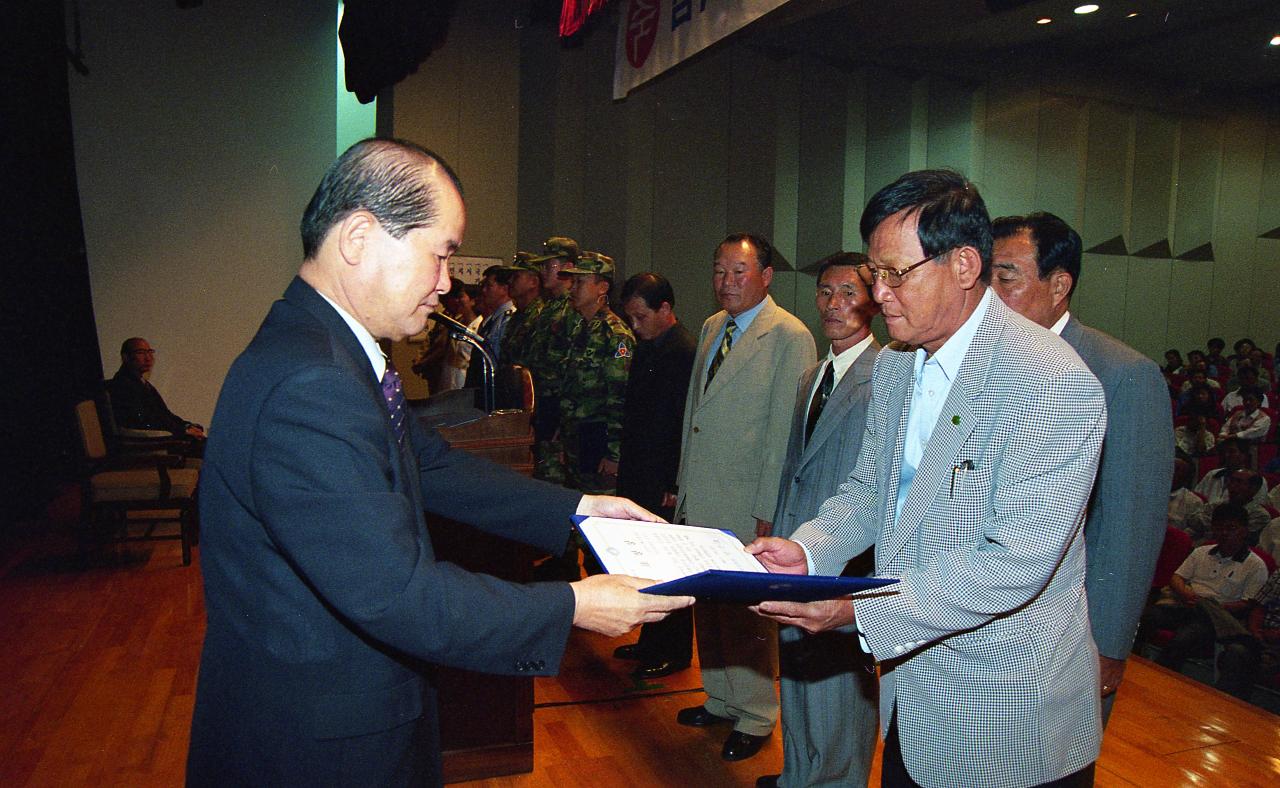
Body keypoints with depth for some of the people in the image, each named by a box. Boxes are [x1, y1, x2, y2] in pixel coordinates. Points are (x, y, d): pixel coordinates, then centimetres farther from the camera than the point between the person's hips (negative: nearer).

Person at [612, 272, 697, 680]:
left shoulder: (686, 352, -17)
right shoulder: (646, 347, 12)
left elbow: (686, 426, -18)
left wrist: (674, 486, -17)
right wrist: (625, 464, 14)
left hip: (665, 484, -9)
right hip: (639, 478, 9)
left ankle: (675, 651, 18)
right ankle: (651, 641, 31)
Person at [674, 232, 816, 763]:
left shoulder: (790, 337, -11)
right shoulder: (711, 327, 13)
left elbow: (785, 431, -14)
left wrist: (767, 512, -15)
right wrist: (683, 482, 15)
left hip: (747, 507, -7)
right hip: (699, 500, 7)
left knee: (746, 610, 5)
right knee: (707, 604, 17)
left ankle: (756, 716, 25)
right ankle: (721, 700, 36)